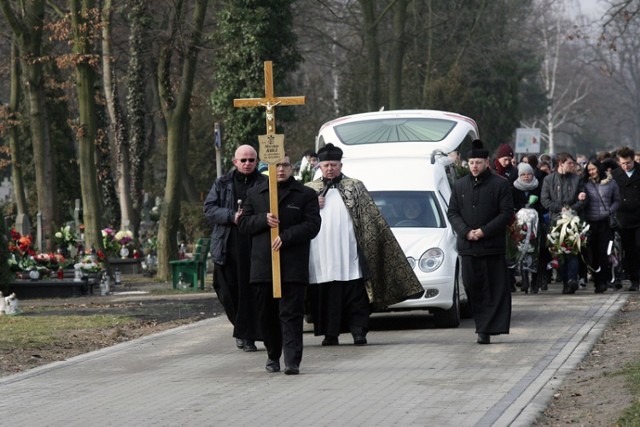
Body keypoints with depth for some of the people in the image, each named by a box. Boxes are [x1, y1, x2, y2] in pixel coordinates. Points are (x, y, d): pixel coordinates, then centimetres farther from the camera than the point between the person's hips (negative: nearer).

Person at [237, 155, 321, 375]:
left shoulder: (305, 195, 5)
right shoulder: (255, 194, 14)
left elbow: (312, 225, -3)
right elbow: (243, 223, 10)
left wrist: (285, 236, -15)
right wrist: (263, 219, -9)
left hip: (293, 265, -3)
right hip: (263, 264, 3)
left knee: (291, 314, -8)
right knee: (267, 314, 9)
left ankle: (292, 361, -13)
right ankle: (273, 356, 22)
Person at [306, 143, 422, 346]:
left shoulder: (355, 187, 12)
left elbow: (371, 217, 9)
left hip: (348, 253, -1)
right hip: (320, 254, 1)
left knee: (355, 296, -5)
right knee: (325, 296, 0)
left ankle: (359, 331, -3)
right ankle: (330, 334, 5)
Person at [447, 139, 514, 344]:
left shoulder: (500, 185, 0)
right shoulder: (460, 185, 12)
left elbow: (507, 213, -4)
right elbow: (452, 212, 10)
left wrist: (484, 231, -13)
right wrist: (466, 232, -7)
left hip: (493, 246, -3)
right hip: (467, 247, 3)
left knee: (496, 289, -4)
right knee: (472, 286, 2)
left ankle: (487, 328, -3)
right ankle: (483, 325, 12)